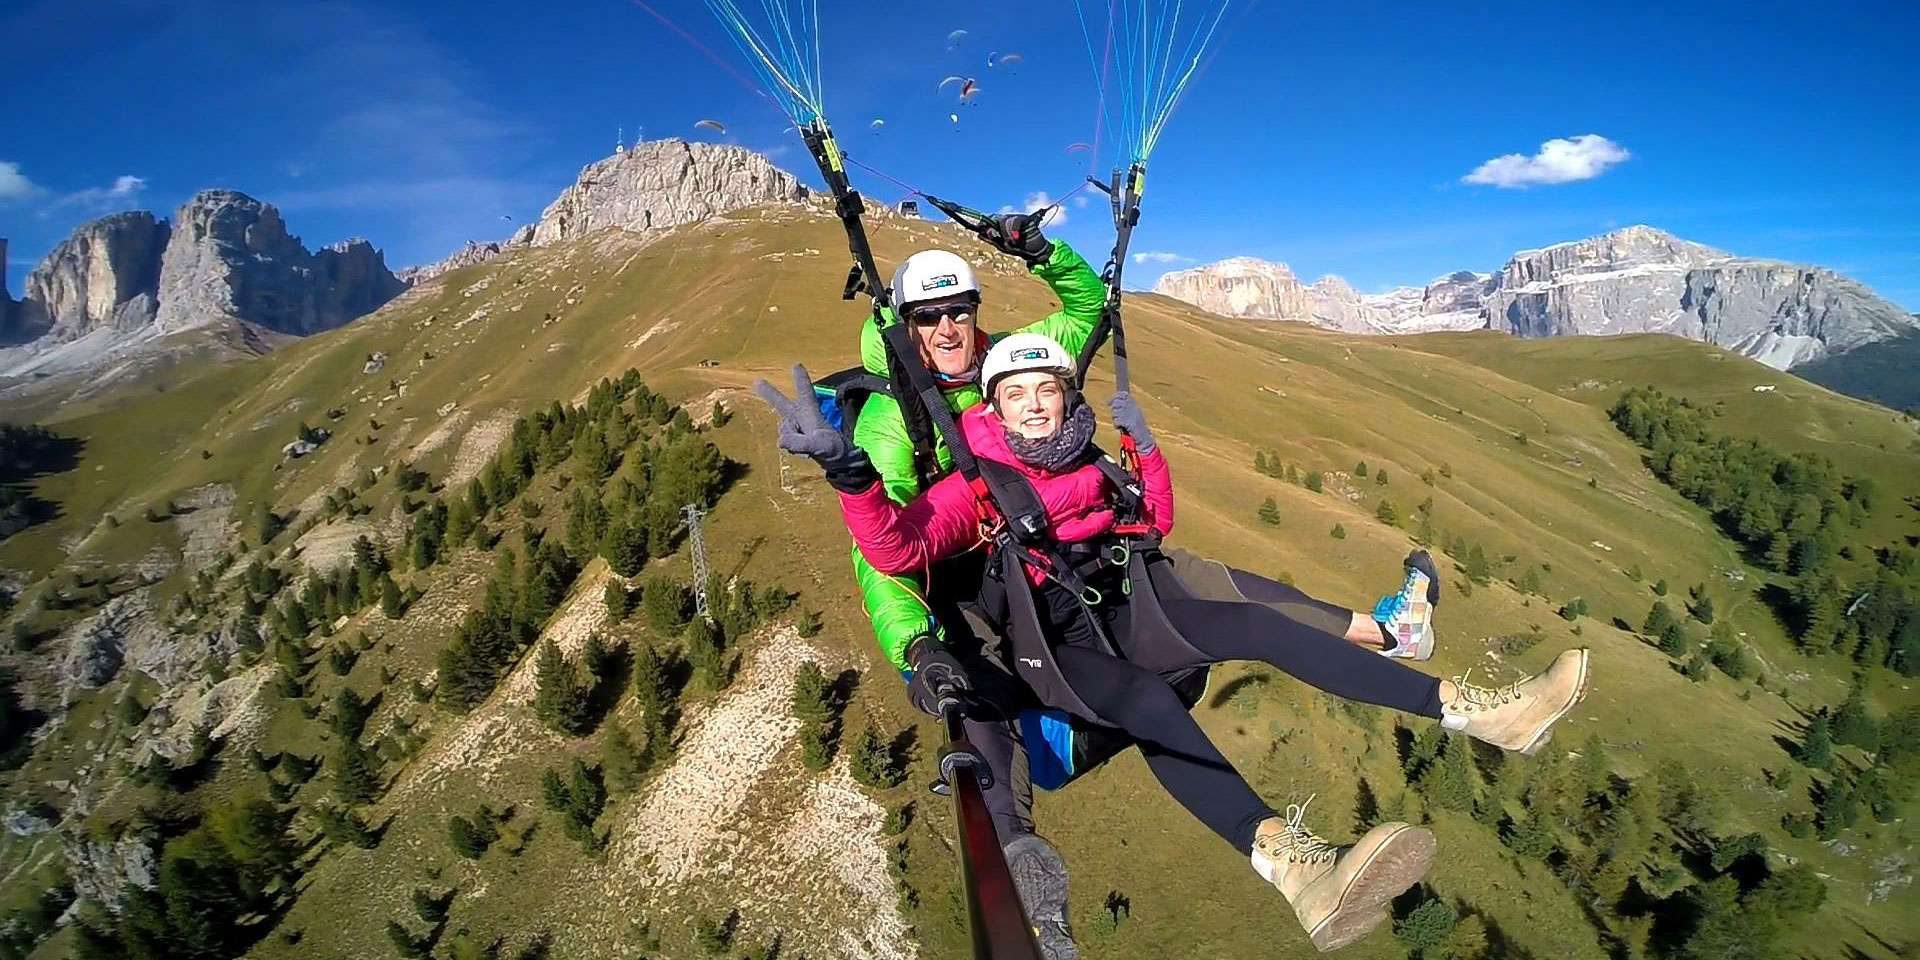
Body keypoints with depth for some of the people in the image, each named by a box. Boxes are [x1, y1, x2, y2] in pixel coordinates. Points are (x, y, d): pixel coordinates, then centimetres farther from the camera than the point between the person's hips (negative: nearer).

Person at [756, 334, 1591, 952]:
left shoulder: (1087, 458, 10)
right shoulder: (974, 484, -6)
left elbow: (1157, 521, 19)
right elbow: (896, 548, -20)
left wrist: (1143, 444, 5)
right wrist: (845, 466, -34)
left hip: (1120, 608, 6)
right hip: (1047, 642, -6)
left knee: (1261, 625, -11)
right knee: (1145, 700, -37)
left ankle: (1468, 708, -11)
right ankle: (1283, 860, -60)